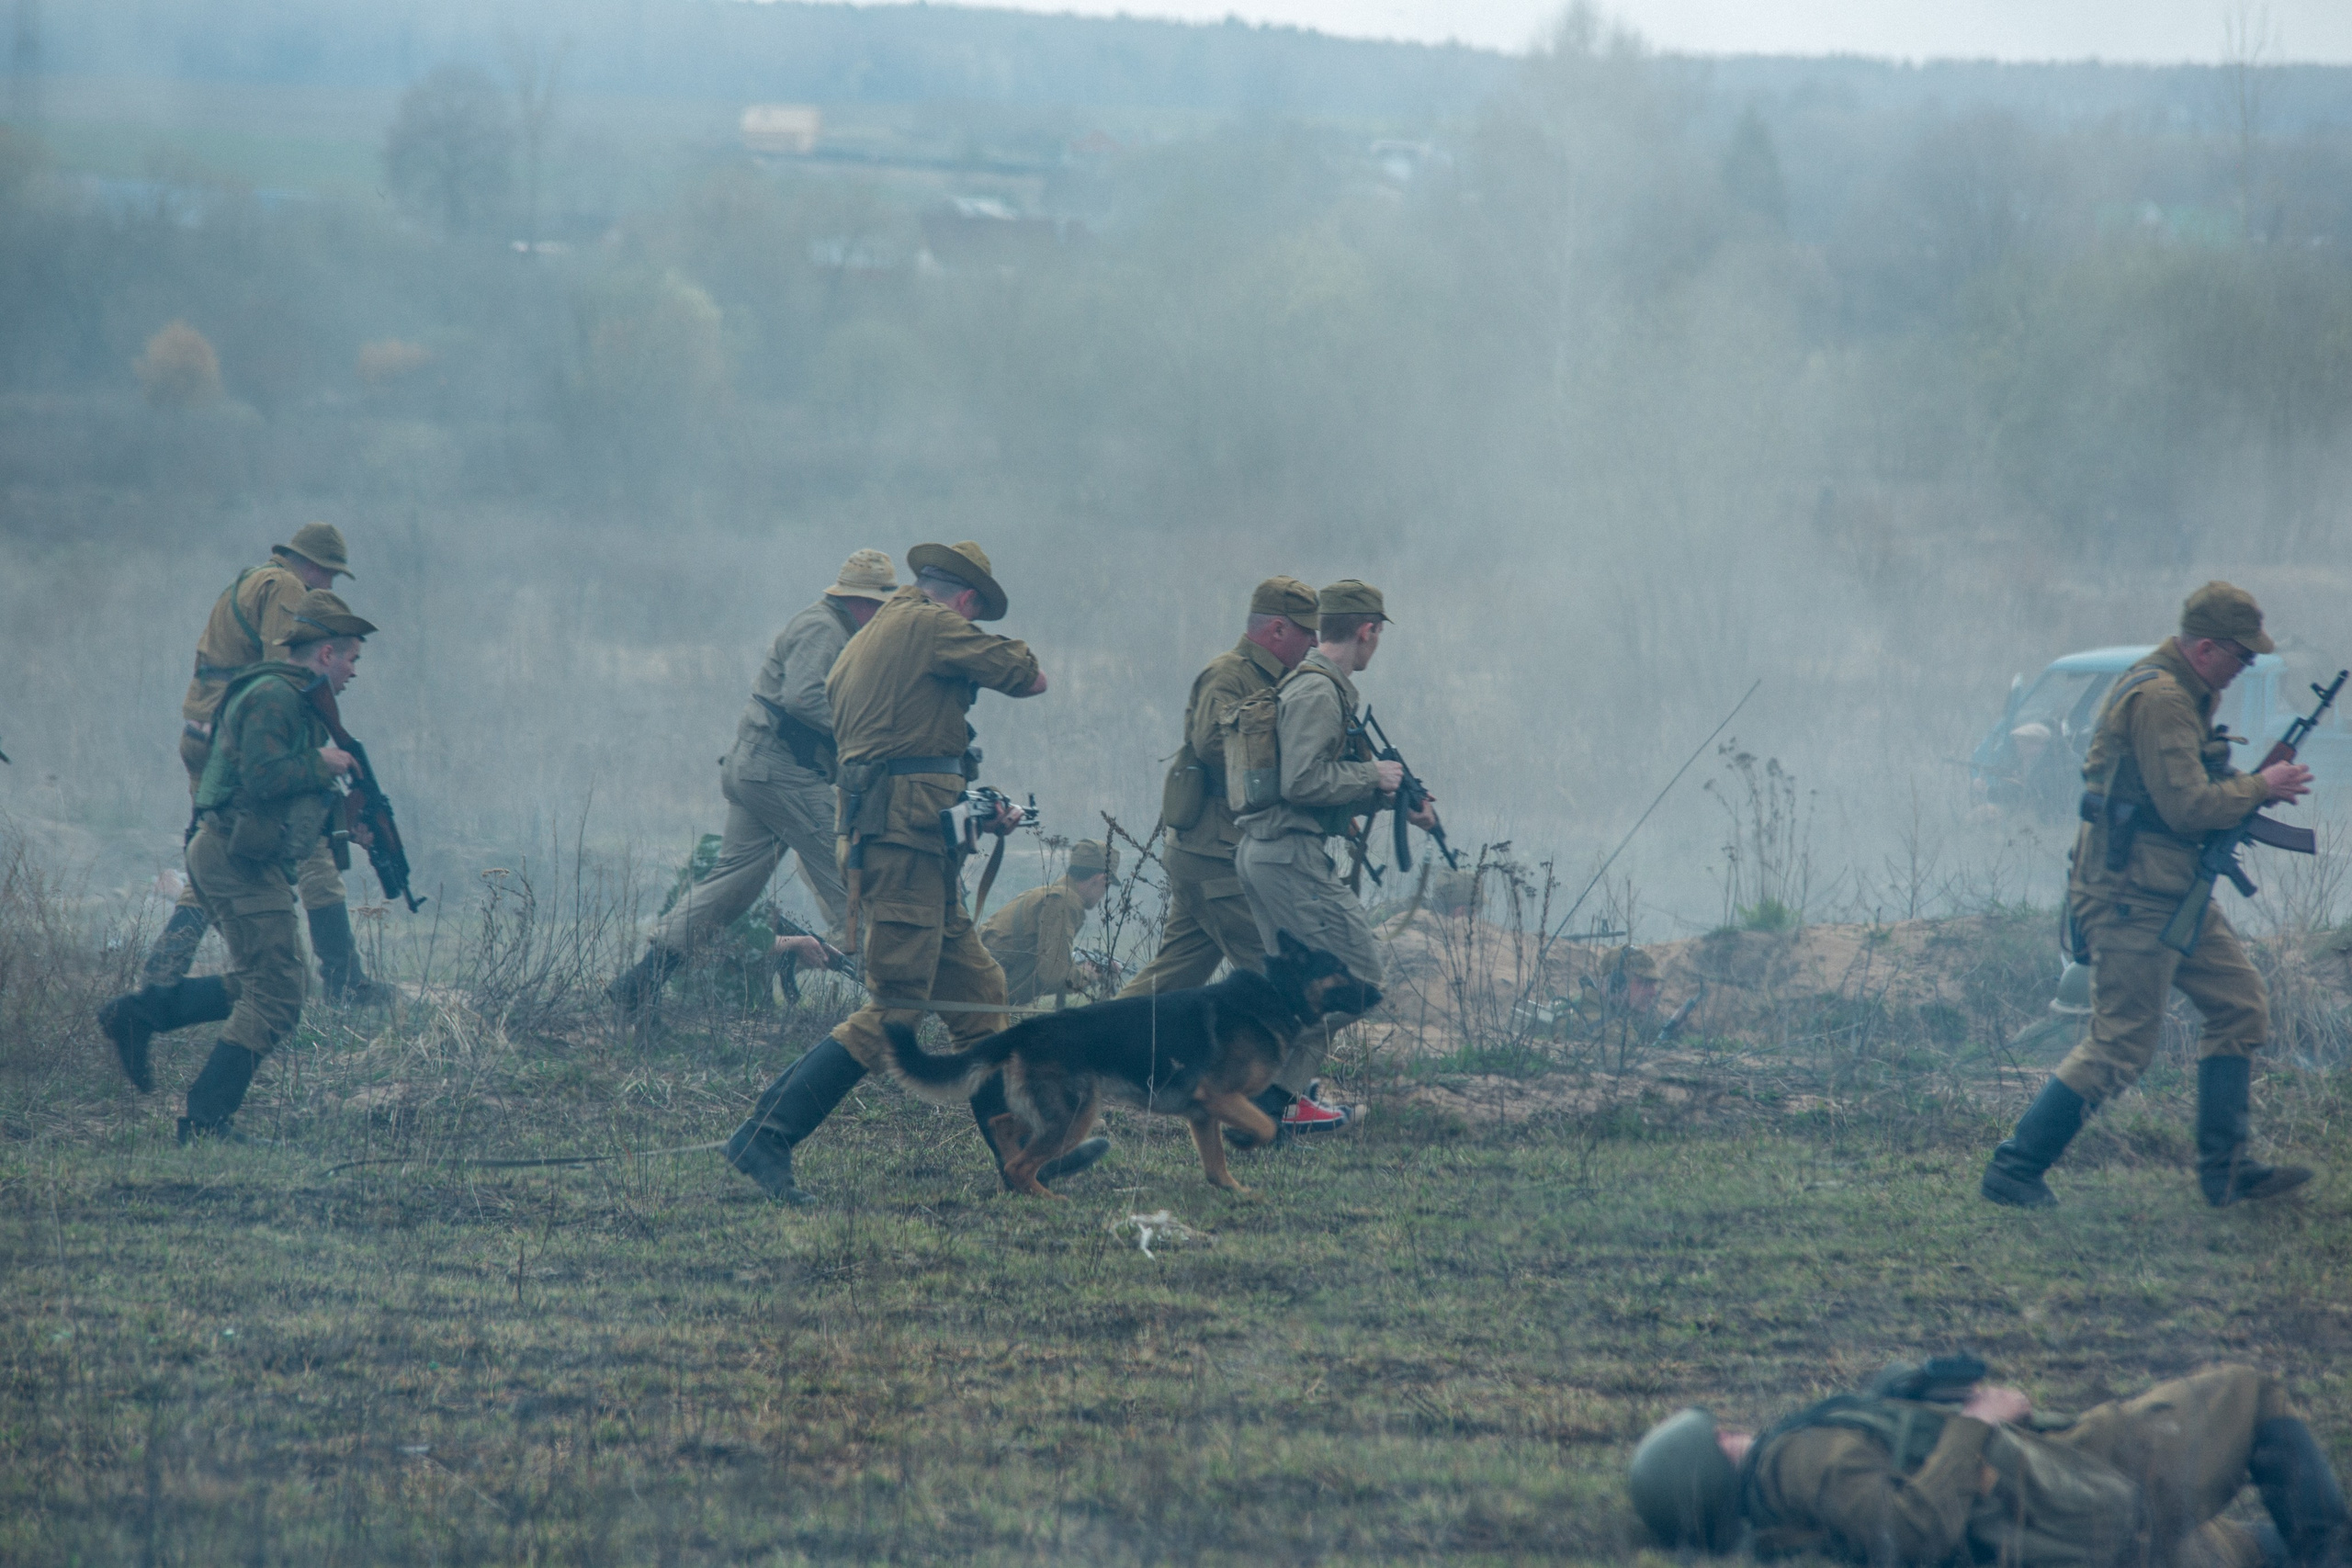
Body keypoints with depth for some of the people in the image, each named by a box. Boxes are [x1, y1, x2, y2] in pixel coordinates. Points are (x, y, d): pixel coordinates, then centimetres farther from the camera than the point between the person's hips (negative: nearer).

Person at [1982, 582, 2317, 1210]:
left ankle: (2225, 1168, 12)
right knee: (2120, 1047, -8)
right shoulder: (2158, 699, -20)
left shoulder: (2187, 693, 13)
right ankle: (2013, 1170, -2)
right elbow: (2188, 807, -25)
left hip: (2172, 894, 11)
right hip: (2130, 898, -11)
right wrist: (2262, 788, -11)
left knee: (2241, 1005, 10)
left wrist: (2252, 784, 4)